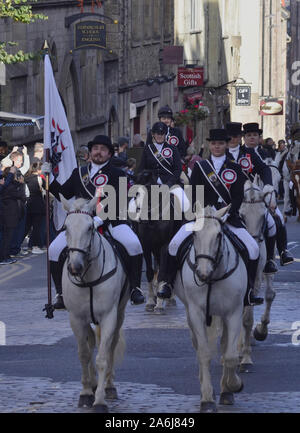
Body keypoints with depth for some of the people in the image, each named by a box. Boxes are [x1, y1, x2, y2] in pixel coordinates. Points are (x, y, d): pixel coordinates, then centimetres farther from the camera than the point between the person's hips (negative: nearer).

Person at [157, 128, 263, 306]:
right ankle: (169, 284, -6)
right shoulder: (200, 167, 9)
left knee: (253, 249, -15)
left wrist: (226, 213, -13)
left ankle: (249, 292, -5)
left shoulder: (235, 168, 9)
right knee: (175, 244, -20)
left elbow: (238, 197, 2)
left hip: (229, 217, 1)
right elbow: (195, 195, 4)